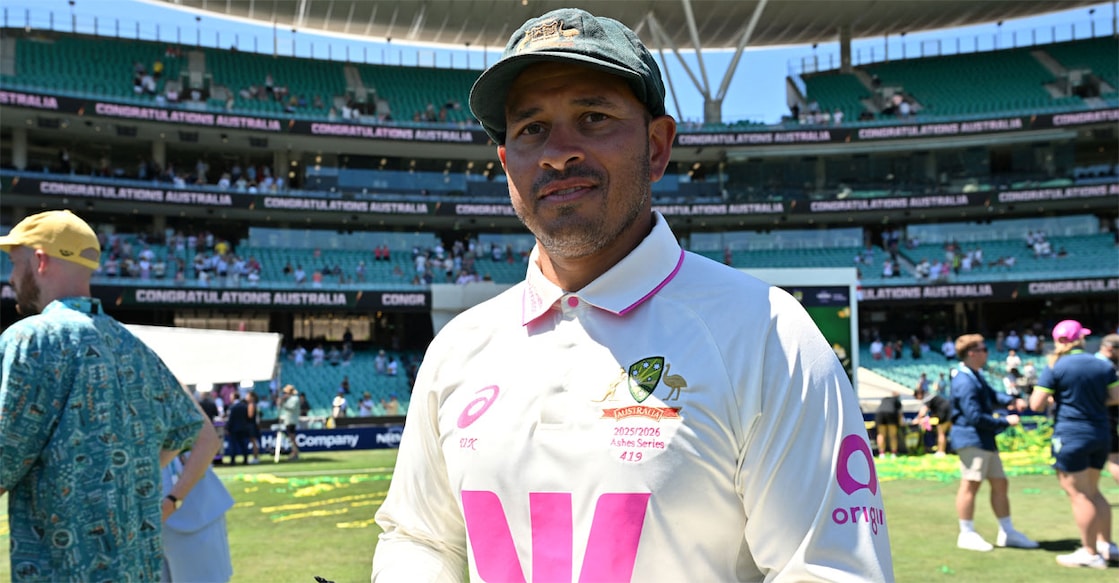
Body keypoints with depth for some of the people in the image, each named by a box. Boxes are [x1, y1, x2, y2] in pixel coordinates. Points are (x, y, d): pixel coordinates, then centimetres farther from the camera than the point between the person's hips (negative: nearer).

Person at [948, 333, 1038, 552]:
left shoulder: (976, 376, 15)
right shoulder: (965, 382, -20)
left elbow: (991, 395, 23)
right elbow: (975, 416, -23)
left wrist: (1010, 401, 2)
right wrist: (1006, 422, -15)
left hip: (985, 440, 11)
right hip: (971, 439, -11)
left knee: (1000, 483, 15)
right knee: (971, 484, -6)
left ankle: (1007, 532, 25)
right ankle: (967, 534, 3)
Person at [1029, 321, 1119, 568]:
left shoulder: (1055, 369, -11)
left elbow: (1036, 405, -13)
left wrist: (1052, 398, 8)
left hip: (1070, 436, -6)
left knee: (1079, 494, 0)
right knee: (1092, 491, 20)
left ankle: (1090, 553, 4)